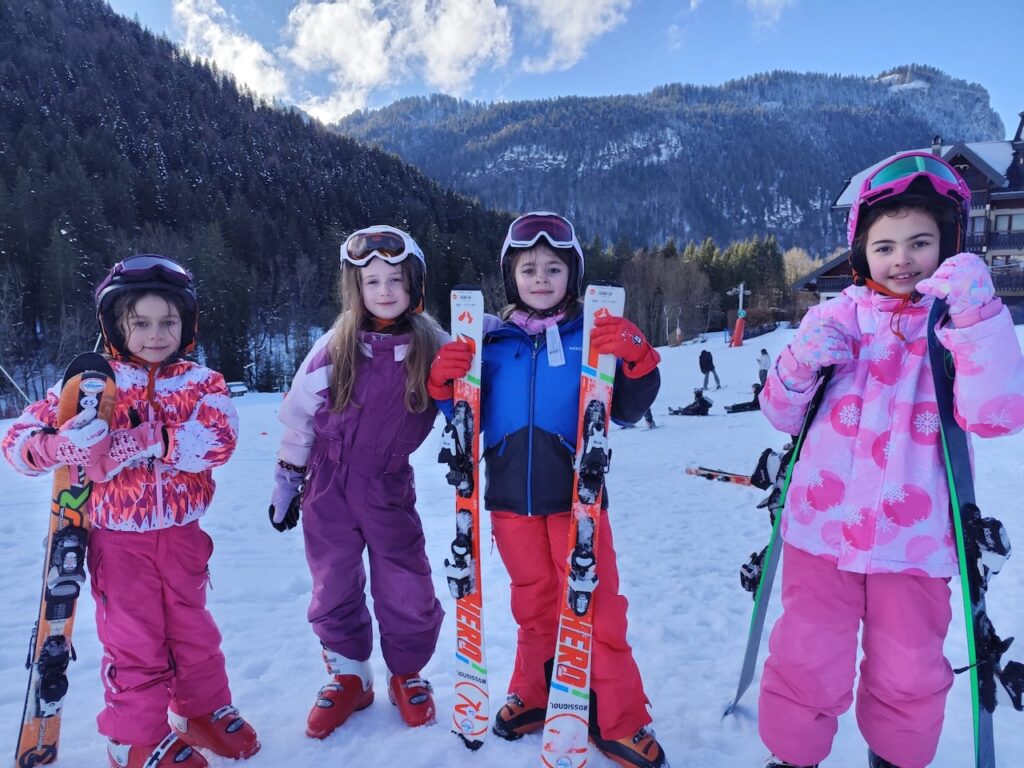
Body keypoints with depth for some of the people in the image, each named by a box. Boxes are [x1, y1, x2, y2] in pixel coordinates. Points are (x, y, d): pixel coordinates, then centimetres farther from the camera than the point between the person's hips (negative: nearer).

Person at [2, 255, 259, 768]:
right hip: (118, 540, -2)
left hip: (182, 536, 2)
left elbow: (216, 441, -22)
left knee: (193, 630, 17)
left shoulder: (203, 383, -4)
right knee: (134, 642, 9)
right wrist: (65, 444, -31)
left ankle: (204, 710, 39)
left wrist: (127, 443, -30)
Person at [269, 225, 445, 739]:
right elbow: (298, 420, 0)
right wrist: (285, 484, 4)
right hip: (328, 489, 1)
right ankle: (348, 677, 36)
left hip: (390, 488, 0)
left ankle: (407, 675, 33)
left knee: (408, 593, 6)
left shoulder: (431, 346, -7)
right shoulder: (334, 348, -7)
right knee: (334, 590, 13)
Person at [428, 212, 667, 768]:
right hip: (511, 498, 3)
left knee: (596, 607, 4)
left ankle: (618, 720, 23)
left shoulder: (593, 336, -3)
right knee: (534, 605, 18)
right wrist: (445, 384, -10)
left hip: (575, 498, -2)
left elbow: (625, 412, -5)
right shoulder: (491, 340, 4)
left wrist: (635, 361, -23)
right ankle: (534, 695, 39)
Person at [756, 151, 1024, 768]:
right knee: (806, 665, 5)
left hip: (914, 539, 0)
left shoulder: (969, 321, 1)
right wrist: (799, 365, -14)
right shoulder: (839, 316, 4)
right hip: (822, 527, 0)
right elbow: (784, 415, 6)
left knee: (909, 675, 15)